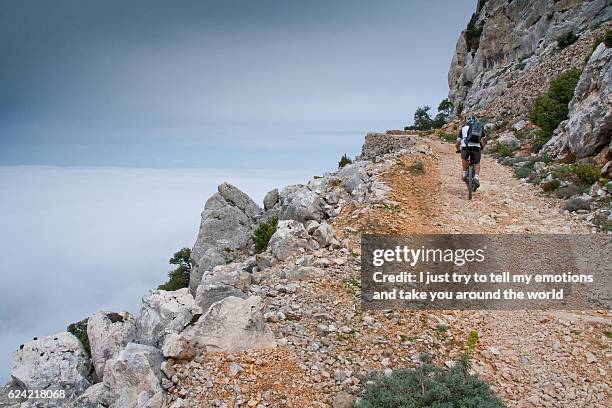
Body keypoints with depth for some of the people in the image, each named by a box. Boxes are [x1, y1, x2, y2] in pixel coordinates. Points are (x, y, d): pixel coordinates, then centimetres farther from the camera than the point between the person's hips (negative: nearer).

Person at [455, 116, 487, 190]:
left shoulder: (463, 129, 26)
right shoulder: (479, 128, 27)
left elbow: (457, 143, 24)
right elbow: (484, 140, 35)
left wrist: (458, 150, 43)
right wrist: (482, 145, 56)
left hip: (465, 147, 0)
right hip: (476, 147, 0)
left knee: (464, 159, 33)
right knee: (477, 163, 23)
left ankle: (465, 175, 26)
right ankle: (476, 177, 2)